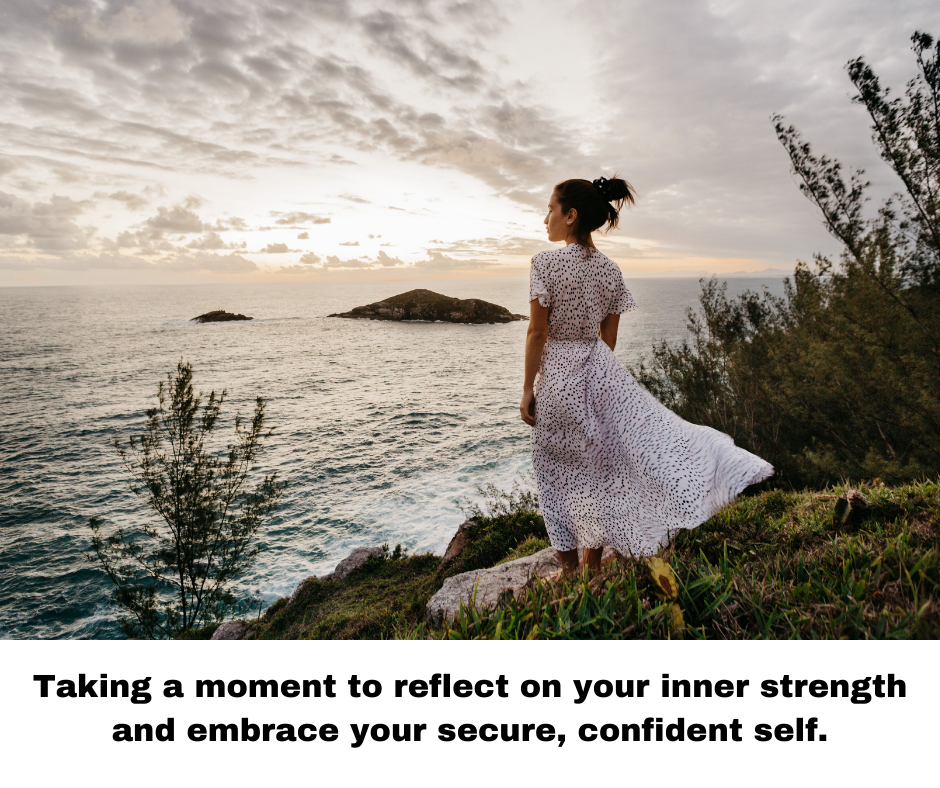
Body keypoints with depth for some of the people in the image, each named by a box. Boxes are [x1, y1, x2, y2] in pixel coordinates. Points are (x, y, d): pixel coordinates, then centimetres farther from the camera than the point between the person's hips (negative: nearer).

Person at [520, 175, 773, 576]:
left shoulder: (545, 263, -12)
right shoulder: (610, 269, 4)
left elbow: (537, 333, -13)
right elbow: (608, 337, 8)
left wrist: (527, 389, -6)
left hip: (557, 376, -5)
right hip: (600, 371, 5)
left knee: (560, 474, 8)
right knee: (596, 467, 15)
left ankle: (571, 569, 20)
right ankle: (593, 564, 25)